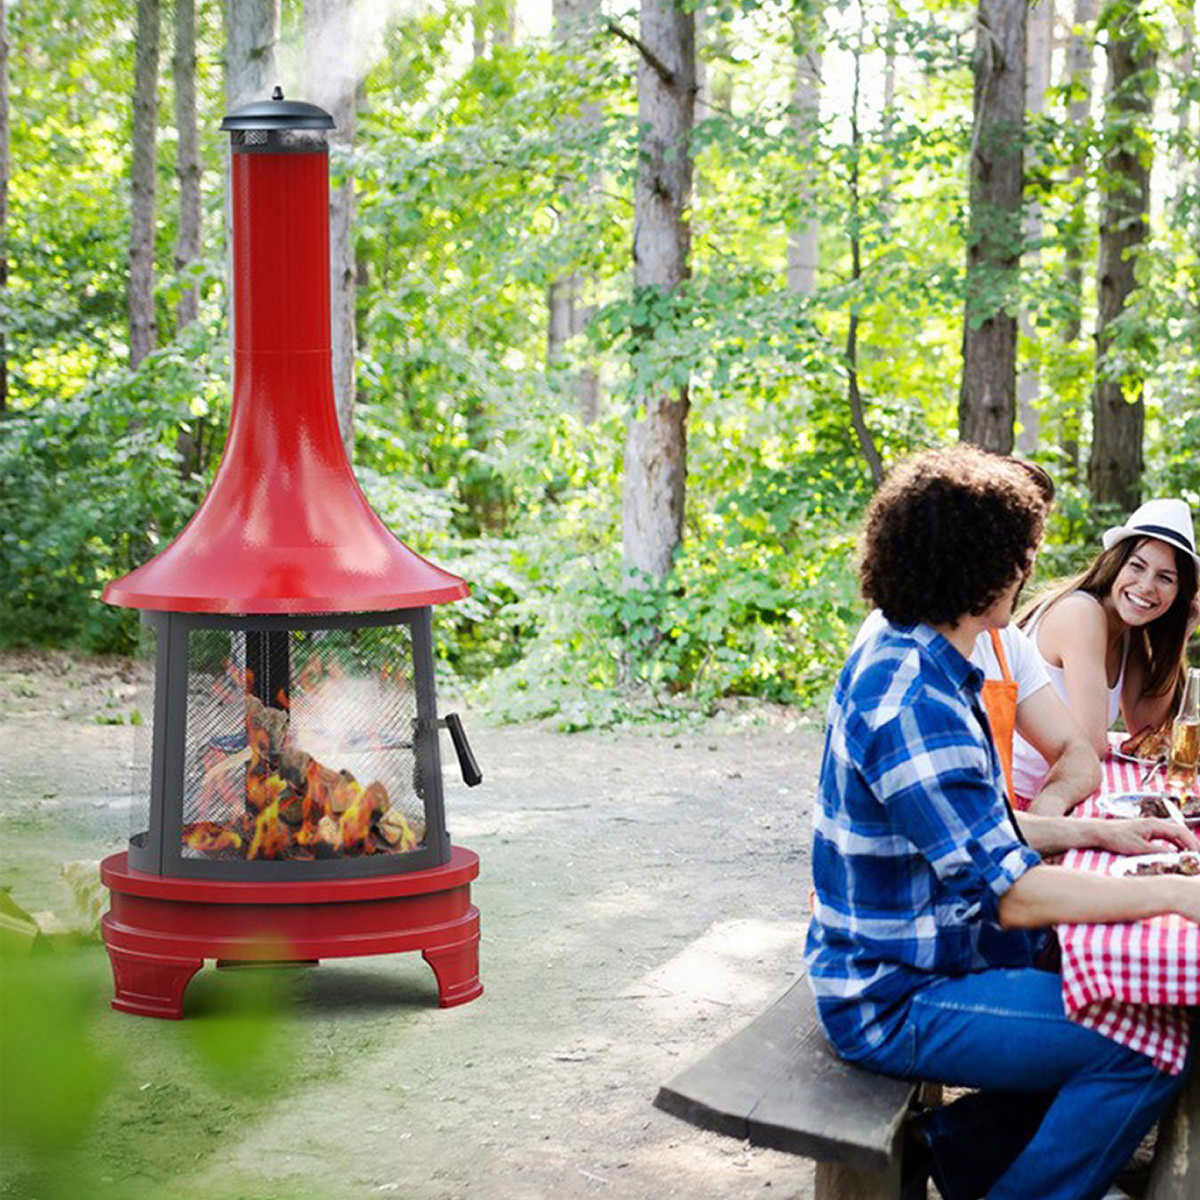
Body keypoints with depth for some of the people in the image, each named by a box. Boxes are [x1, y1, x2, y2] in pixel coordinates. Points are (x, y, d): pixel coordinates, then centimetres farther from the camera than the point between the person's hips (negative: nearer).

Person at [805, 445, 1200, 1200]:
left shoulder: (896, 657, 6)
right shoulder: (915, 702, -27)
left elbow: (972, 828, 17)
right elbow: (1013, 893, -27)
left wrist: (1097, 834, 8)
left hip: (921, 957, 11)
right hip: (895, 1002, -11)